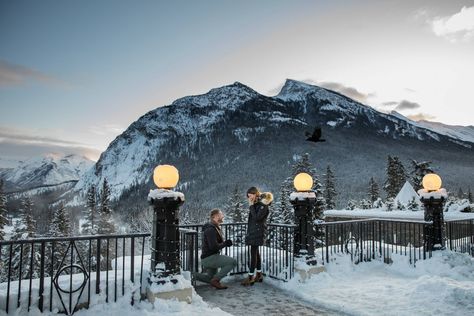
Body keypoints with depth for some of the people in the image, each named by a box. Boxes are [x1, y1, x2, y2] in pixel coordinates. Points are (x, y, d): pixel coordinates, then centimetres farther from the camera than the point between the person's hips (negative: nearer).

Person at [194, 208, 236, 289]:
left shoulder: (216, 227, 13)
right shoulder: (211, 229, -20)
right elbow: (214, 247, -28)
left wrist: (225, 242, -1)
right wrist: (225, 244, -14)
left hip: (211, 257, 11)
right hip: (209, 258, -11)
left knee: (210, 278, 25)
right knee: (233, 262, -21)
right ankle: (216, 280, -12)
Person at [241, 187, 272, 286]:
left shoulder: (263, 205, -13)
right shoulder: (256, 204, 13)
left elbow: (256, 218, -22)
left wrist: (251, 206, -17)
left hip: (258, 232, -9)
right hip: (252, 232, 9)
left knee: (253, 253, -8)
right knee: (256, 253, 13)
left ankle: (250, 277, -5)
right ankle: (259, 275, 21)